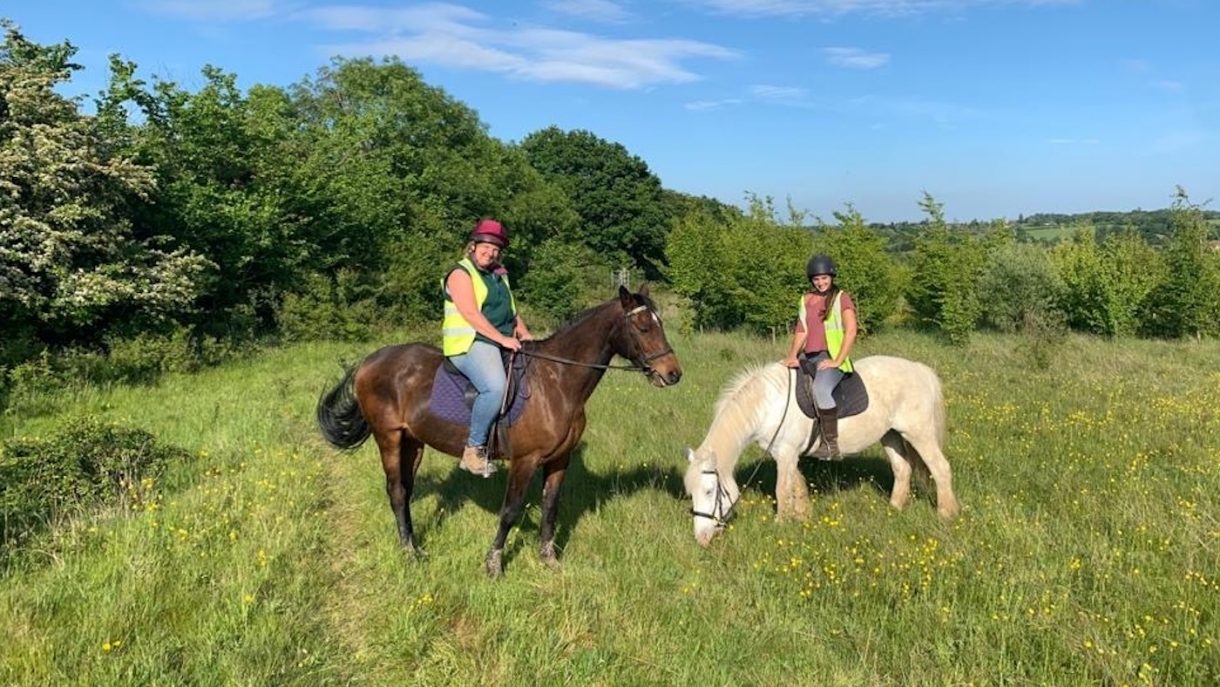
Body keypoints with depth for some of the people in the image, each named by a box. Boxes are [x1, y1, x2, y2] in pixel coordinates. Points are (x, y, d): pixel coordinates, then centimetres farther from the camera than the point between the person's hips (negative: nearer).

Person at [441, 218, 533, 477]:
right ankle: (474, 449, -20)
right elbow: (471, 314, -16)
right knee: (495, 387, -32)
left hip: (502, 343, 9)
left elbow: (512, 311, 24)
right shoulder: (460, 273, -5)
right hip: (469, 343, -9)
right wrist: (502, 338, -21)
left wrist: (525, 334, 6)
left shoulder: (499, 275, 20)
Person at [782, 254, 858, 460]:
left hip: (830, 357, -7)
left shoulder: (842, 298, 2)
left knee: (821, 389, -34)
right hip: (809, 358, 7)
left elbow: (851, 331, -6)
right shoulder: (806, 300, 17)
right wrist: (792, 356, -2)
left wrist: (838, 361, -14)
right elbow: (801, 331, 14)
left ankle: (831, 445, -29)